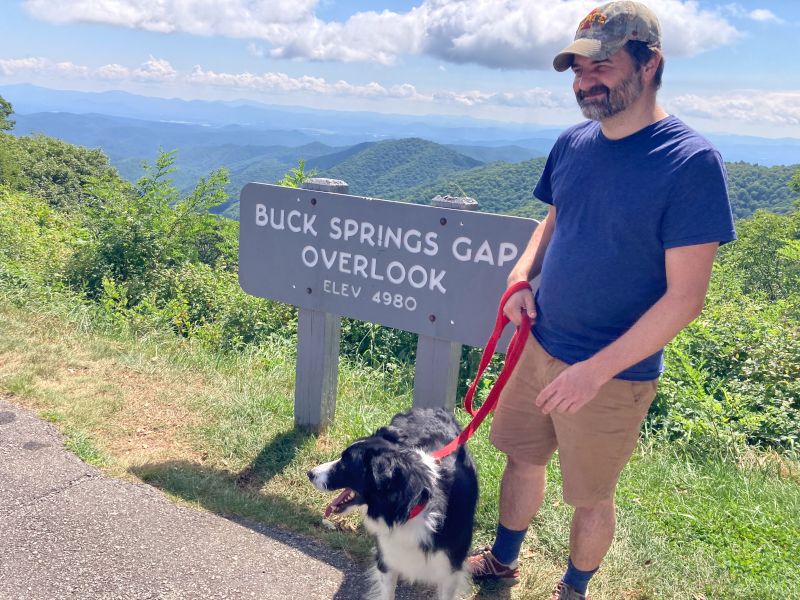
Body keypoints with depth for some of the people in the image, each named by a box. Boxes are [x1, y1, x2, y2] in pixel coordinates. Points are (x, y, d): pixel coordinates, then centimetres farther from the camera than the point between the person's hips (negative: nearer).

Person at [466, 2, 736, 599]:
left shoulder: (690, 161, -19)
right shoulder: (573, 143, 0)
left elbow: (685, 296, -19)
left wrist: (596, 370, -23)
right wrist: (521, 275, -5)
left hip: (614, 373, -5)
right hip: (540, 346, 5)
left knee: (591, 496, 14)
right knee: (523, 457, 20)